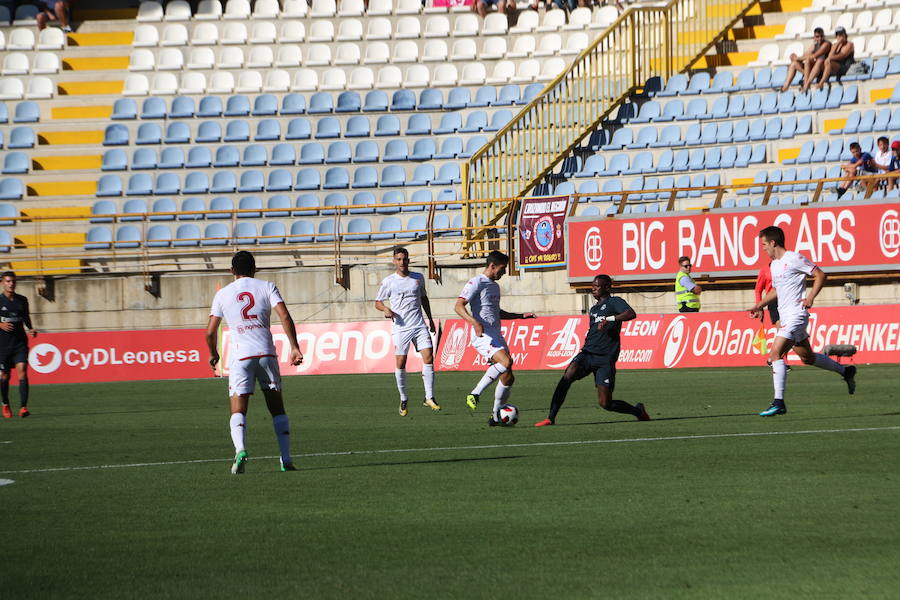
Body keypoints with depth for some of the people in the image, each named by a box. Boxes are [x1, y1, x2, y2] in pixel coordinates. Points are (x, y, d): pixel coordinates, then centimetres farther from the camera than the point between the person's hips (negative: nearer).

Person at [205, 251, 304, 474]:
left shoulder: (223, 294, 8)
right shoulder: (266, 287, 7)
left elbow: (210, 332, 7)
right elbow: (285, 317, -6)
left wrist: (213, 354, 25)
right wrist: (294, 347, -5)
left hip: (241, 355, -1)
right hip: (266, 352, 1)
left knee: (238, 411, -1)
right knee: (277, 408, 12)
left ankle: (240, 449, -28)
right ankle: (286, 459, 7)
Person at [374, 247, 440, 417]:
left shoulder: (418, 278, 9)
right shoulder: (389, 281, 1)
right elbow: (378, 302, 8)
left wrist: (430, 319, 22)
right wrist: (386, 309, -14)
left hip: (420, 326, 2)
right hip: (401, 328, -2)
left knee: (428, 358, -10)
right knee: (401, 364, -2)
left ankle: (429, 398, -4)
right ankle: (403, 400, 13)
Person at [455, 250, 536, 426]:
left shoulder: (495, 286, 22)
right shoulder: (476, 283, -6)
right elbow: (459, 306, -17)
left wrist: (521, 316, 30)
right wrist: (474, 322, -33)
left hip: (496, 335, 9)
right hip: (482, 335, -9)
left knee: (508, 377, 5)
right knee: (506, 361, -30)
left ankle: (496, 416, 16)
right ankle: (475, 394, -22)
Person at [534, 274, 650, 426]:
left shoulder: (614, 302, 1)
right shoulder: (594, 309, 24)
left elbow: (631, 314, -18)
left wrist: (609, 319, -27)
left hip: (605, 359, -6)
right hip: (587, 354, 6)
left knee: (605, 404, -6)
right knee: (567, 376, -25)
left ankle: (638, 411, 23)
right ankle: (551, 418, -25)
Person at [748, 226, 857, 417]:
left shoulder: (794, 258, -11)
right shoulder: (774, 264, 16)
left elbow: (820, 275, -10)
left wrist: (811, 297, -21)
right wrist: (759, 305, 20)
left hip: (796, 314, -10)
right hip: (785, 317, 10)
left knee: (775, 353, -19)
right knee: (807, 357, 18)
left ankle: (779, 403, -22)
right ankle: (845, 371, 35)